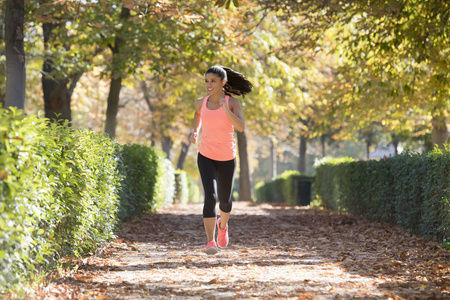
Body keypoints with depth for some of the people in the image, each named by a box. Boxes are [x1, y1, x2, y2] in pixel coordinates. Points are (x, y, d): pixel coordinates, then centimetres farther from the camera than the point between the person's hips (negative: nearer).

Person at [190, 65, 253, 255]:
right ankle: (210, 242, -19)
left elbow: (241, 127, -21)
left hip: (227, 158, 0)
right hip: (206, 157, 0)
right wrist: (195, 131, 15)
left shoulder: (233, 102, -7)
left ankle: (223, 225, 49)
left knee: (225, 199, 15)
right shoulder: (201, 102, 1)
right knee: (210, 197, -20)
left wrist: (226, 110, -32)